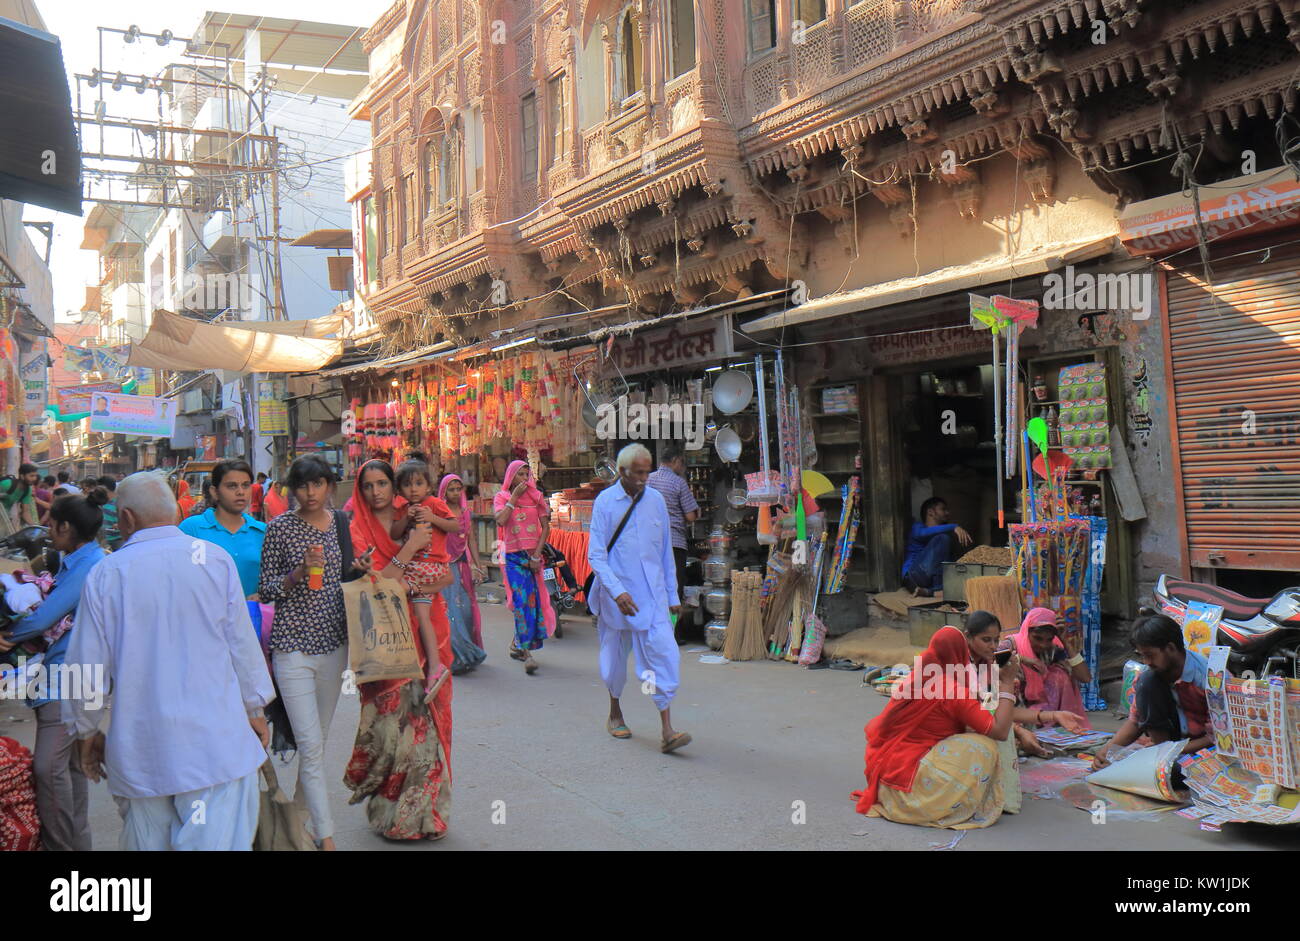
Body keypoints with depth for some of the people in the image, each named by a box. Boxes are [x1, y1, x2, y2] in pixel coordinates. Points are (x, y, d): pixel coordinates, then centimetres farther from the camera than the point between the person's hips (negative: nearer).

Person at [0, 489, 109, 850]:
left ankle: (62, 844, -2)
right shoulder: (73, 561, 15)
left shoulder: (90, 565, -17)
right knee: (70, 762, 15)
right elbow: (54, 610, 17)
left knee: (49, 765, -11)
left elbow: (45, 616, -17)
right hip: (59, 672, 10)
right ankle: (77, 840, 24)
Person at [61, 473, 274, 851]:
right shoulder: (215, 560, -3)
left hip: (138, 751, 1)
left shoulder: (105, 574, -3)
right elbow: (242, 643, 2)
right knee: (218, 842, 1)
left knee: (147, 841, 14)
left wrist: (87, 731, 17)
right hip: (216, 744, -1)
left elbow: (87, 667, 1)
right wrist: (255, 709, 15)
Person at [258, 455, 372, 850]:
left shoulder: (342, 522, 7)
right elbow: (266, 591, -3)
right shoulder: (280, 527, -5)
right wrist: (301, 571, -19)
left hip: (334, 642, 5)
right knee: (311, 746, -8)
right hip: (293, 644, -4)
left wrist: (357, 569, -2)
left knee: (317, 739, 13)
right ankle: (326, 836, -5)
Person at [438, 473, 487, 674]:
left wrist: (477, 566, 9)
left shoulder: (466, 513, 13)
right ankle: (456, 658, -6)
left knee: (466, 608, 6)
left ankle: (468, 652, 17)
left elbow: (471, 540, 14)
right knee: (450, 610, -8)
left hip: (463, 565, 5)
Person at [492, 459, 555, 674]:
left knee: (533, 599, 4)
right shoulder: (501, 497, 5)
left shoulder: (536, 497, 10)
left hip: (532, 555, 3)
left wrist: (537, 555, -4)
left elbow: (546, 527, 5)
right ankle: (526, 653, -15)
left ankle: (517, 645, 22)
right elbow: (501, 520, -15)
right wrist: (514, 497, -11)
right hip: (513, 556, -3)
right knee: (521, 600, -13)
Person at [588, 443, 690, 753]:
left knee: (663, 653, -10)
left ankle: (667, 730, -10)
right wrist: (617, 591, -21)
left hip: (653, 593, 2)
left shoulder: (655, 500, 5)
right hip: (617, 593, -2)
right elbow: (596, 555, -9)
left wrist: (672, 594, 14)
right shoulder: (605, 502, -5)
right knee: (616, 655, 12)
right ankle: (615, 714, 35)